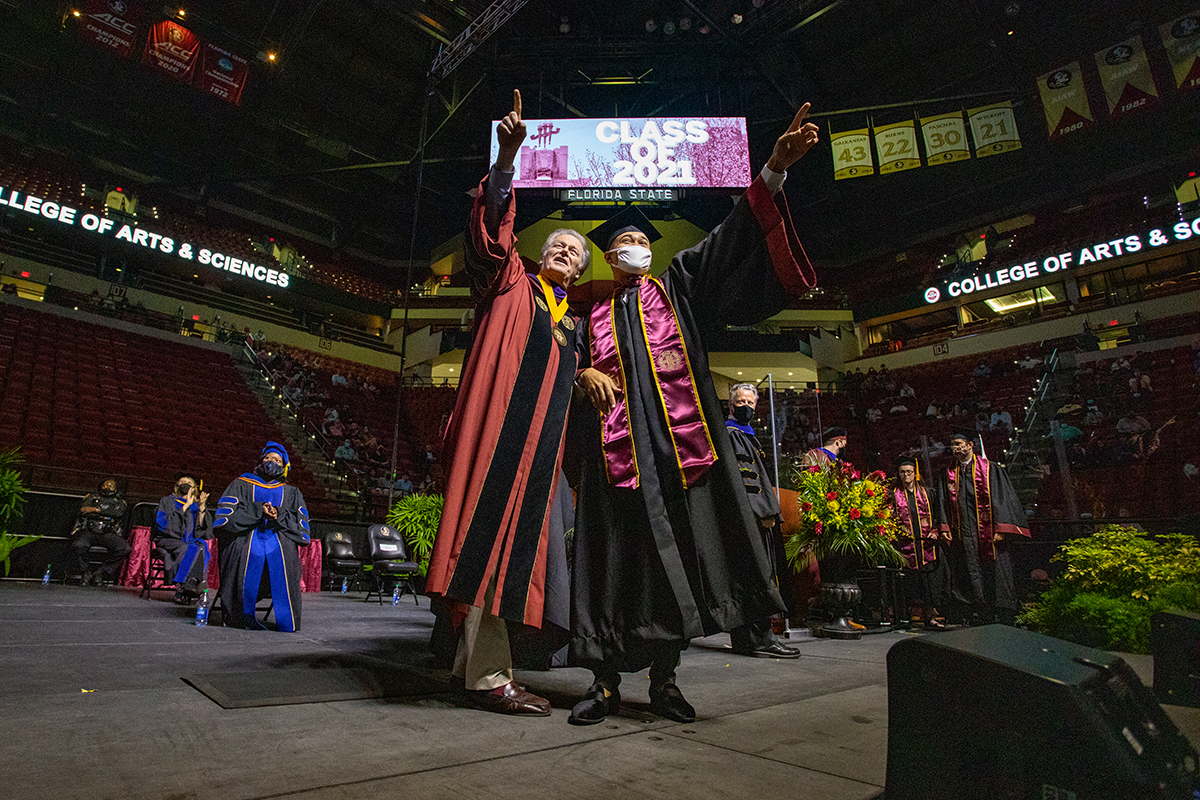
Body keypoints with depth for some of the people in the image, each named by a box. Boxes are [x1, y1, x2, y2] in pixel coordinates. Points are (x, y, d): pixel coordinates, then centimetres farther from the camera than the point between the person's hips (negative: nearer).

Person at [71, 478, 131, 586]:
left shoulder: (118, 502, 20)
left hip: (108, 534, 0)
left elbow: (119, 512, -3)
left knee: (124, 548, -28)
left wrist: (96, 509, -9)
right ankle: (86, 572, -10)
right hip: (89, 531, 0)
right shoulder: (92, 497, 22)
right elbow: (83, 512, 7)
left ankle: (100, 573, -14)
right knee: (78, 545, -35)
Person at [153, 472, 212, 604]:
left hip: (190, 541, 2)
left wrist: (202, 507, -6)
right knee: (189, 549, -35)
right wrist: (186, 506, -14)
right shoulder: (168, 501, 10)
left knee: (202, 547, -33)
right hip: (169, 541, -2)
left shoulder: (197, 506, 17)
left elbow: (203, 531, 4)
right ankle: (181, 586, -35)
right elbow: (163, 524, -9)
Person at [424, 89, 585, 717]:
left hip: (542, 440, 7)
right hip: (500, 425, -7)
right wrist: (506, 160, -18)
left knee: (520, 539, 5)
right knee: (495, 534, -12)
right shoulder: (512, 283, 11)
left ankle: (471, 660, 15)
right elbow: (493, 234, -6)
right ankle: (487, 674, -9)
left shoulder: (571, 320, 26)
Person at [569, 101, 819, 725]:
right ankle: (606, 680, 5)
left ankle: (664, 677, 10)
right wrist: (586, 375, -5)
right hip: (617, 440, 0)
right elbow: (575, 364, 20)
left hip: (677, 434, 0)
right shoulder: (596, 313, 21)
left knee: (677, 547, -2)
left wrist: (774, 170, -3)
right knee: (619, 553, -3)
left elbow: (729, 242, 8)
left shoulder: (676, 285, 19)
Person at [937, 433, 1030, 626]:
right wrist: (945, 528, 1)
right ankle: (980, 615, 12)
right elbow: (943, 502, 11)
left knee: (995, 572, 0)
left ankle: (1003, 618, 11)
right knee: (971, 574, 4)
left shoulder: (990, 468, 0)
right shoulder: (949, 473, 11)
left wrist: (1000, 529, -12)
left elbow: (1001, 498, -5)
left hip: (988, 532, -3)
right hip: (963, 534, 3)